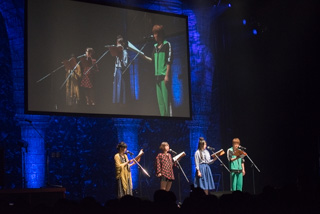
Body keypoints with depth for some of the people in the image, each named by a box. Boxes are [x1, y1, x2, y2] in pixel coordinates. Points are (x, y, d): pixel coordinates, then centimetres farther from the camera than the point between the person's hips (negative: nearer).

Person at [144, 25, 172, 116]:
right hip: (157, 75, 7)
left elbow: (169, 61, -9)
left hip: (164, 75, -7)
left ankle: (167, 114, -9)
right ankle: (162, 114, 10)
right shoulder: (155, 46, 16)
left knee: (165, 97, -11)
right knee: (159, 98, 6)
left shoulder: (167, 44, -4)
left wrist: (167, 75, -14)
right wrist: (144, 57, 11)